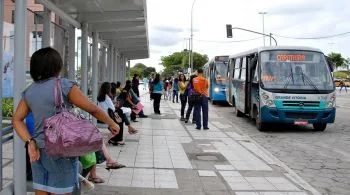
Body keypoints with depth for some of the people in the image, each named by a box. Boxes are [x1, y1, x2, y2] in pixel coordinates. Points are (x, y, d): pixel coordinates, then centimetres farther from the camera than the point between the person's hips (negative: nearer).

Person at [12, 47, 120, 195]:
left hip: (38, 151, 6)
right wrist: (111, 124, 6)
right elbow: (93, 109, -8)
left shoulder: (29, 91, 8)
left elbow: (16, 120, 4)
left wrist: (30, 142, -5)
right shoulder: (64, 86, -9)